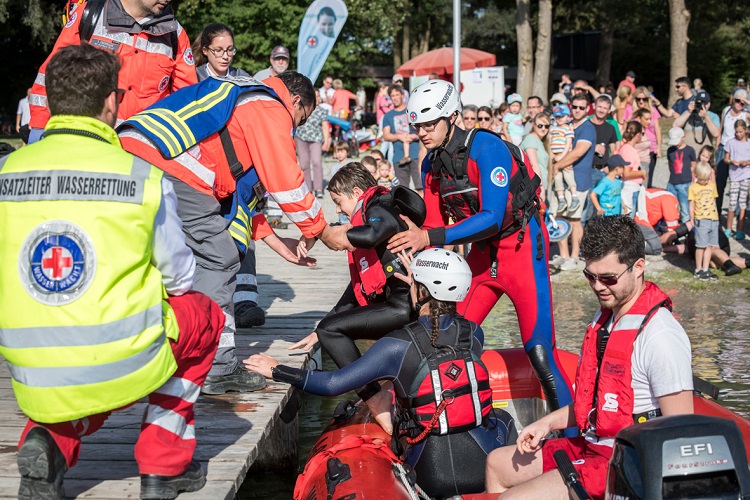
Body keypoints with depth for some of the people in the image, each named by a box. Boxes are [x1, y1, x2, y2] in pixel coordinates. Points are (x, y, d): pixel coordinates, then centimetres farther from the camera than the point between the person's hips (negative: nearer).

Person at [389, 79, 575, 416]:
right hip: (482, 252, 8)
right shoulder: (432, 164, 4)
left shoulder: (487, 149, -21)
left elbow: (492, 218, -28)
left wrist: (428, 237, -33)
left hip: (522, 246, -8)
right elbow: (436, 224, 8)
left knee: (539, 351, -14)